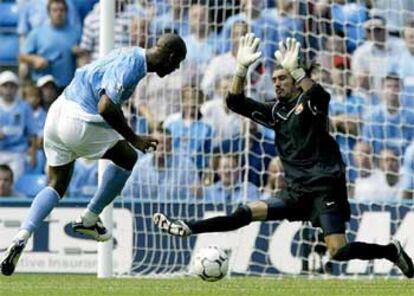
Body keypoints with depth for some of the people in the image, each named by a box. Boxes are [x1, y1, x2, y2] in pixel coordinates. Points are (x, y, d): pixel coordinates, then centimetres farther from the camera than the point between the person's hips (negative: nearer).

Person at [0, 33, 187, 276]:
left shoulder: (130, 56, 14)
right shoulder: (131, 67, -17)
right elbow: (106, 107, -27)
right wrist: (134, 139, -17)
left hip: (57, 112, 9)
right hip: (80, 123, -9)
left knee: (56, 187, 15)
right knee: (127, 158, 13)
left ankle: (22, 236, -4)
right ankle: (90, 219, 19)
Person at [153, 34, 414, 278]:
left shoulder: (310, 104, -5)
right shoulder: (276, 111, 13)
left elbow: (321, 96, -30)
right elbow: (236, 103, 7)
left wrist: (294, 70, -40)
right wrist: (242, 68, -8)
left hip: (325, 188, -6)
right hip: (297, 193, 6)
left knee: (339, 251, -19)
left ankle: (392, 251, 0)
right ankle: (187, 228, 0)